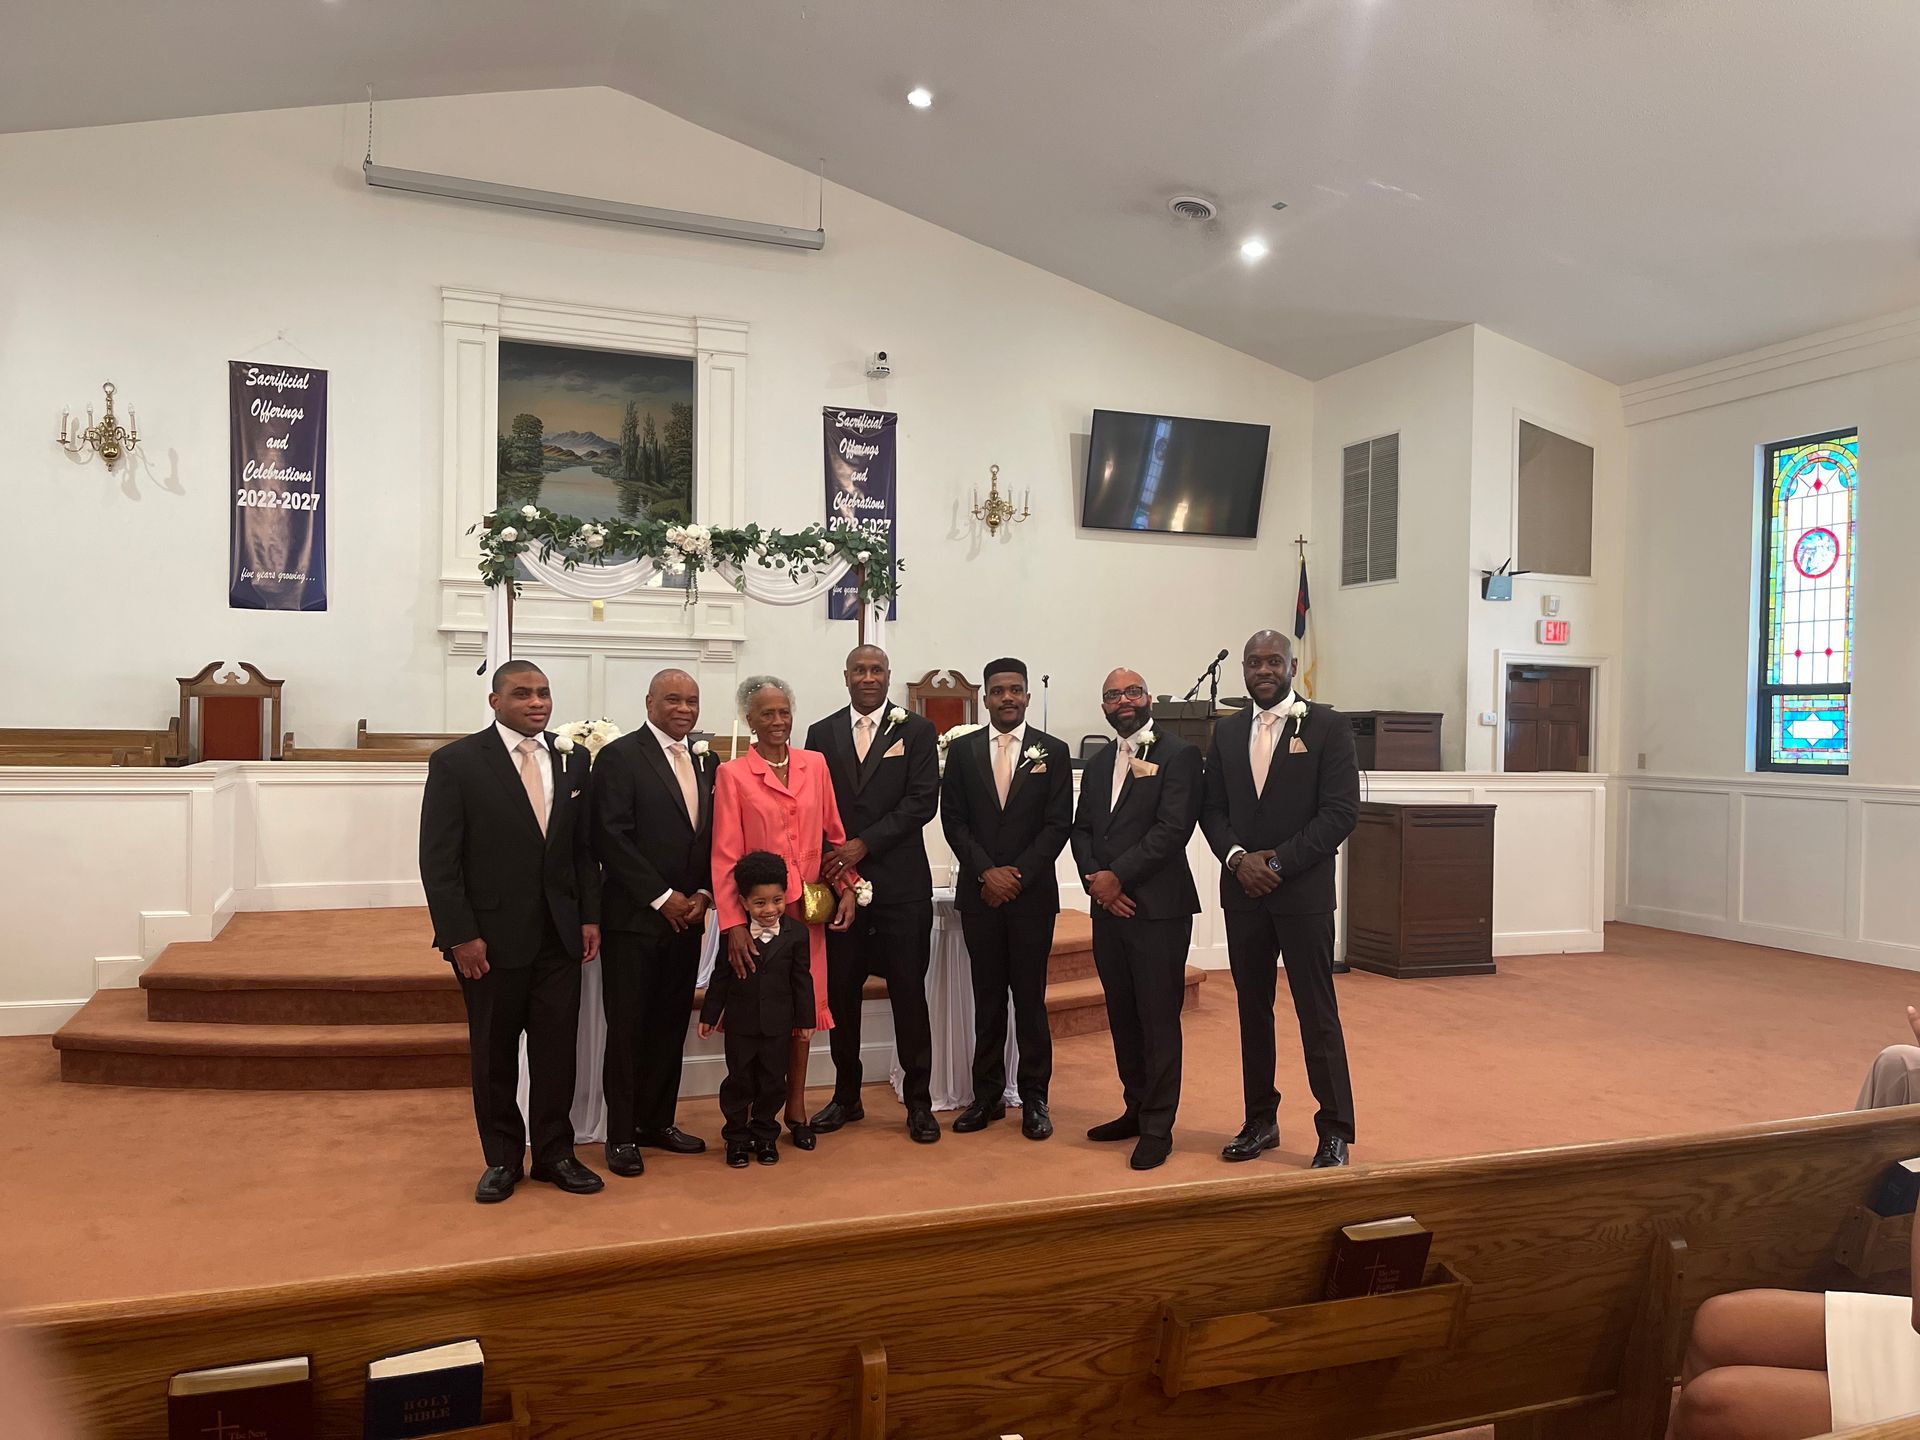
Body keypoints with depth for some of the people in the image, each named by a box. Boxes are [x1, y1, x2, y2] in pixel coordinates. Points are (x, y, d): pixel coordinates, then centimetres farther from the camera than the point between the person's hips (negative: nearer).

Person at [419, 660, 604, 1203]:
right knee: (494, 1053, 10)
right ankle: (502, 1159, 26)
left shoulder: (572, 760, 7)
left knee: (558, 1048, 8)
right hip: (492, 936, -3)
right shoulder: (456, 763, -7)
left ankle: (554, 1153, 24)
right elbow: (438, 859, -9)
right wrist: (460, 935, -13)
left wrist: (590, 916, 4)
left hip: (560, 934, 4)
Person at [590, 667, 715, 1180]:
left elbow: (713, 837, 13)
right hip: (635, 917, -6)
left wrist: (703, 894, -2)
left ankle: (658, 1121, 24)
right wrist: (663, 898, -14)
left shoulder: (704, 761, 12)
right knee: (628, 1028, 3)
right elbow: (612, 838, -14)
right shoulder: (620, 757, -8)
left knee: (672, 1024, 11)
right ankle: (621, 1134, 13)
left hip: (687, 915, 6)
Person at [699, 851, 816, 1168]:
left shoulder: (796, 933, -5)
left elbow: (802, 980, 0)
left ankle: (765, 1135, 25)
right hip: (740, 1022, 0)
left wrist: (805, 1019, 2)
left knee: (773, 1081, 9)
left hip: (778, 1024, 1)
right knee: (739, 1080, 8)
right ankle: (736, 1138, 22)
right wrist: (709, 1015, 3)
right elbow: (720, 978, 1)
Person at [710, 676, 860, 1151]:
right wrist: (734, 923, -15)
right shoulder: (732, 774, -3)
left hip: (807, 909, 3)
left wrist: (847, 887, -2)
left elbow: (833, 833, 11)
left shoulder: (815, 765, 7)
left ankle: (796, 1109, 23)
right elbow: (725, 854, -7)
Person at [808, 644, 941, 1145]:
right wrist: (828, 866, -6)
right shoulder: (822, 734, 10)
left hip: (900, 882, -2)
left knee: (909, 991, 2)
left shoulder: (916, 730, 3)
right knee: (840, 991, 8)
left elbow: (922, 800, -7)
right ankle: (846, 1096, 23)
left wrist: (864, 844, -14)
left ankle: (919, 1101, 13)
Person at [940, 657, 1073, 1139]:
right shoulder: (962, 750, 6)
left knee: (1030, 996, 3)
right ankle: (987, 1094, 16)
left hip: (1032, 893, -1)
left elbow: (1058, 825, -3)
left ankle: (1034, 1097, 12)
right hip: (978, 892, 2)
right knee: (987, 996, 7)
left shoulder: (1052, 751, 2)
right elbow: (953, 820, 3)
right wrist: (987, 872, -9)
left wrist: (1017, 876, -10)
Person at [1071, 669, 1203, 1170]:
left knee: (1158, 1019, -1)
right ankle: (1137, 1109, 26)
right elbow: (1082, 829, 13)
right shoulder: (1098, 762, 17)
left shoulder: (1179, 755, -5)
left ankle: (1157, 1128, 8)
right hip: (1108, 906, 6)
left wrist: (1118, 876, -15)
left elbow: (1173, 828, -14)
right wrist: (1094, 879, -5)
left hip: (1158, 908, -6)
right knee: (1122, 1015, 13)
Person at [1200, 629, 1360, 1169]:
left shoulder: (1327, 726, -3)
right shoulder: (1227, 731, 10)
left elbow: (1341, 811, -9)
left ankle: (1334, 1131, 11)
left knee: (1317, 1014, -1)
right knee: (1252, 1009, 11)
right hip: (1243, 890, 4)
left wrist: (1279, 864, -13)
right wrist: (1238, 857, -8)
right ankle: (1260, 1121, 23)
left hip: (1303, 891, -4)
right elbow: (1212, 807, 10)